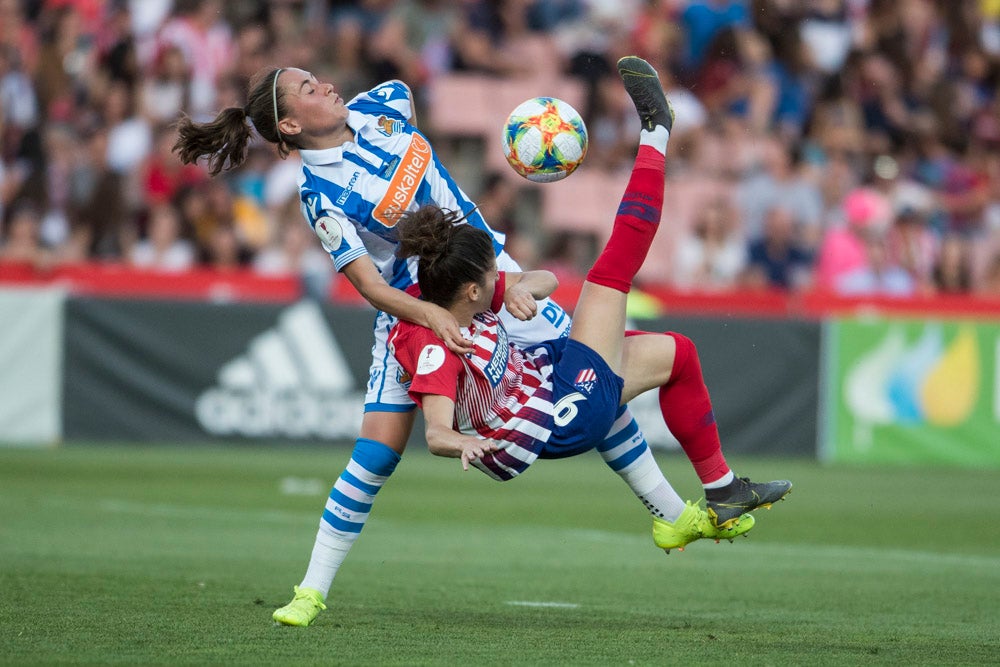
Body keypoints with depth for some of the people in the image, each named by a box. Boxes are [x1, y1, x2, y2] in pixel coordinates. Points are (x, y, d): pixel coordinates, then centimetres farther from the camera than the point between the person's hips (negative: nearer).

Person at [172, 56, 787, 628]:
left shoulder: (379, 106, -4)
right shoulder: (322, 196, -20)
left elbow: (405, 94, 21)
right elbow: (368, 283, -26)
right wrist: (430, 315, -42)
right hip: (413, 306, -6)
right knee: (378, 448, -15)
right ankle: (312, 590, -2)